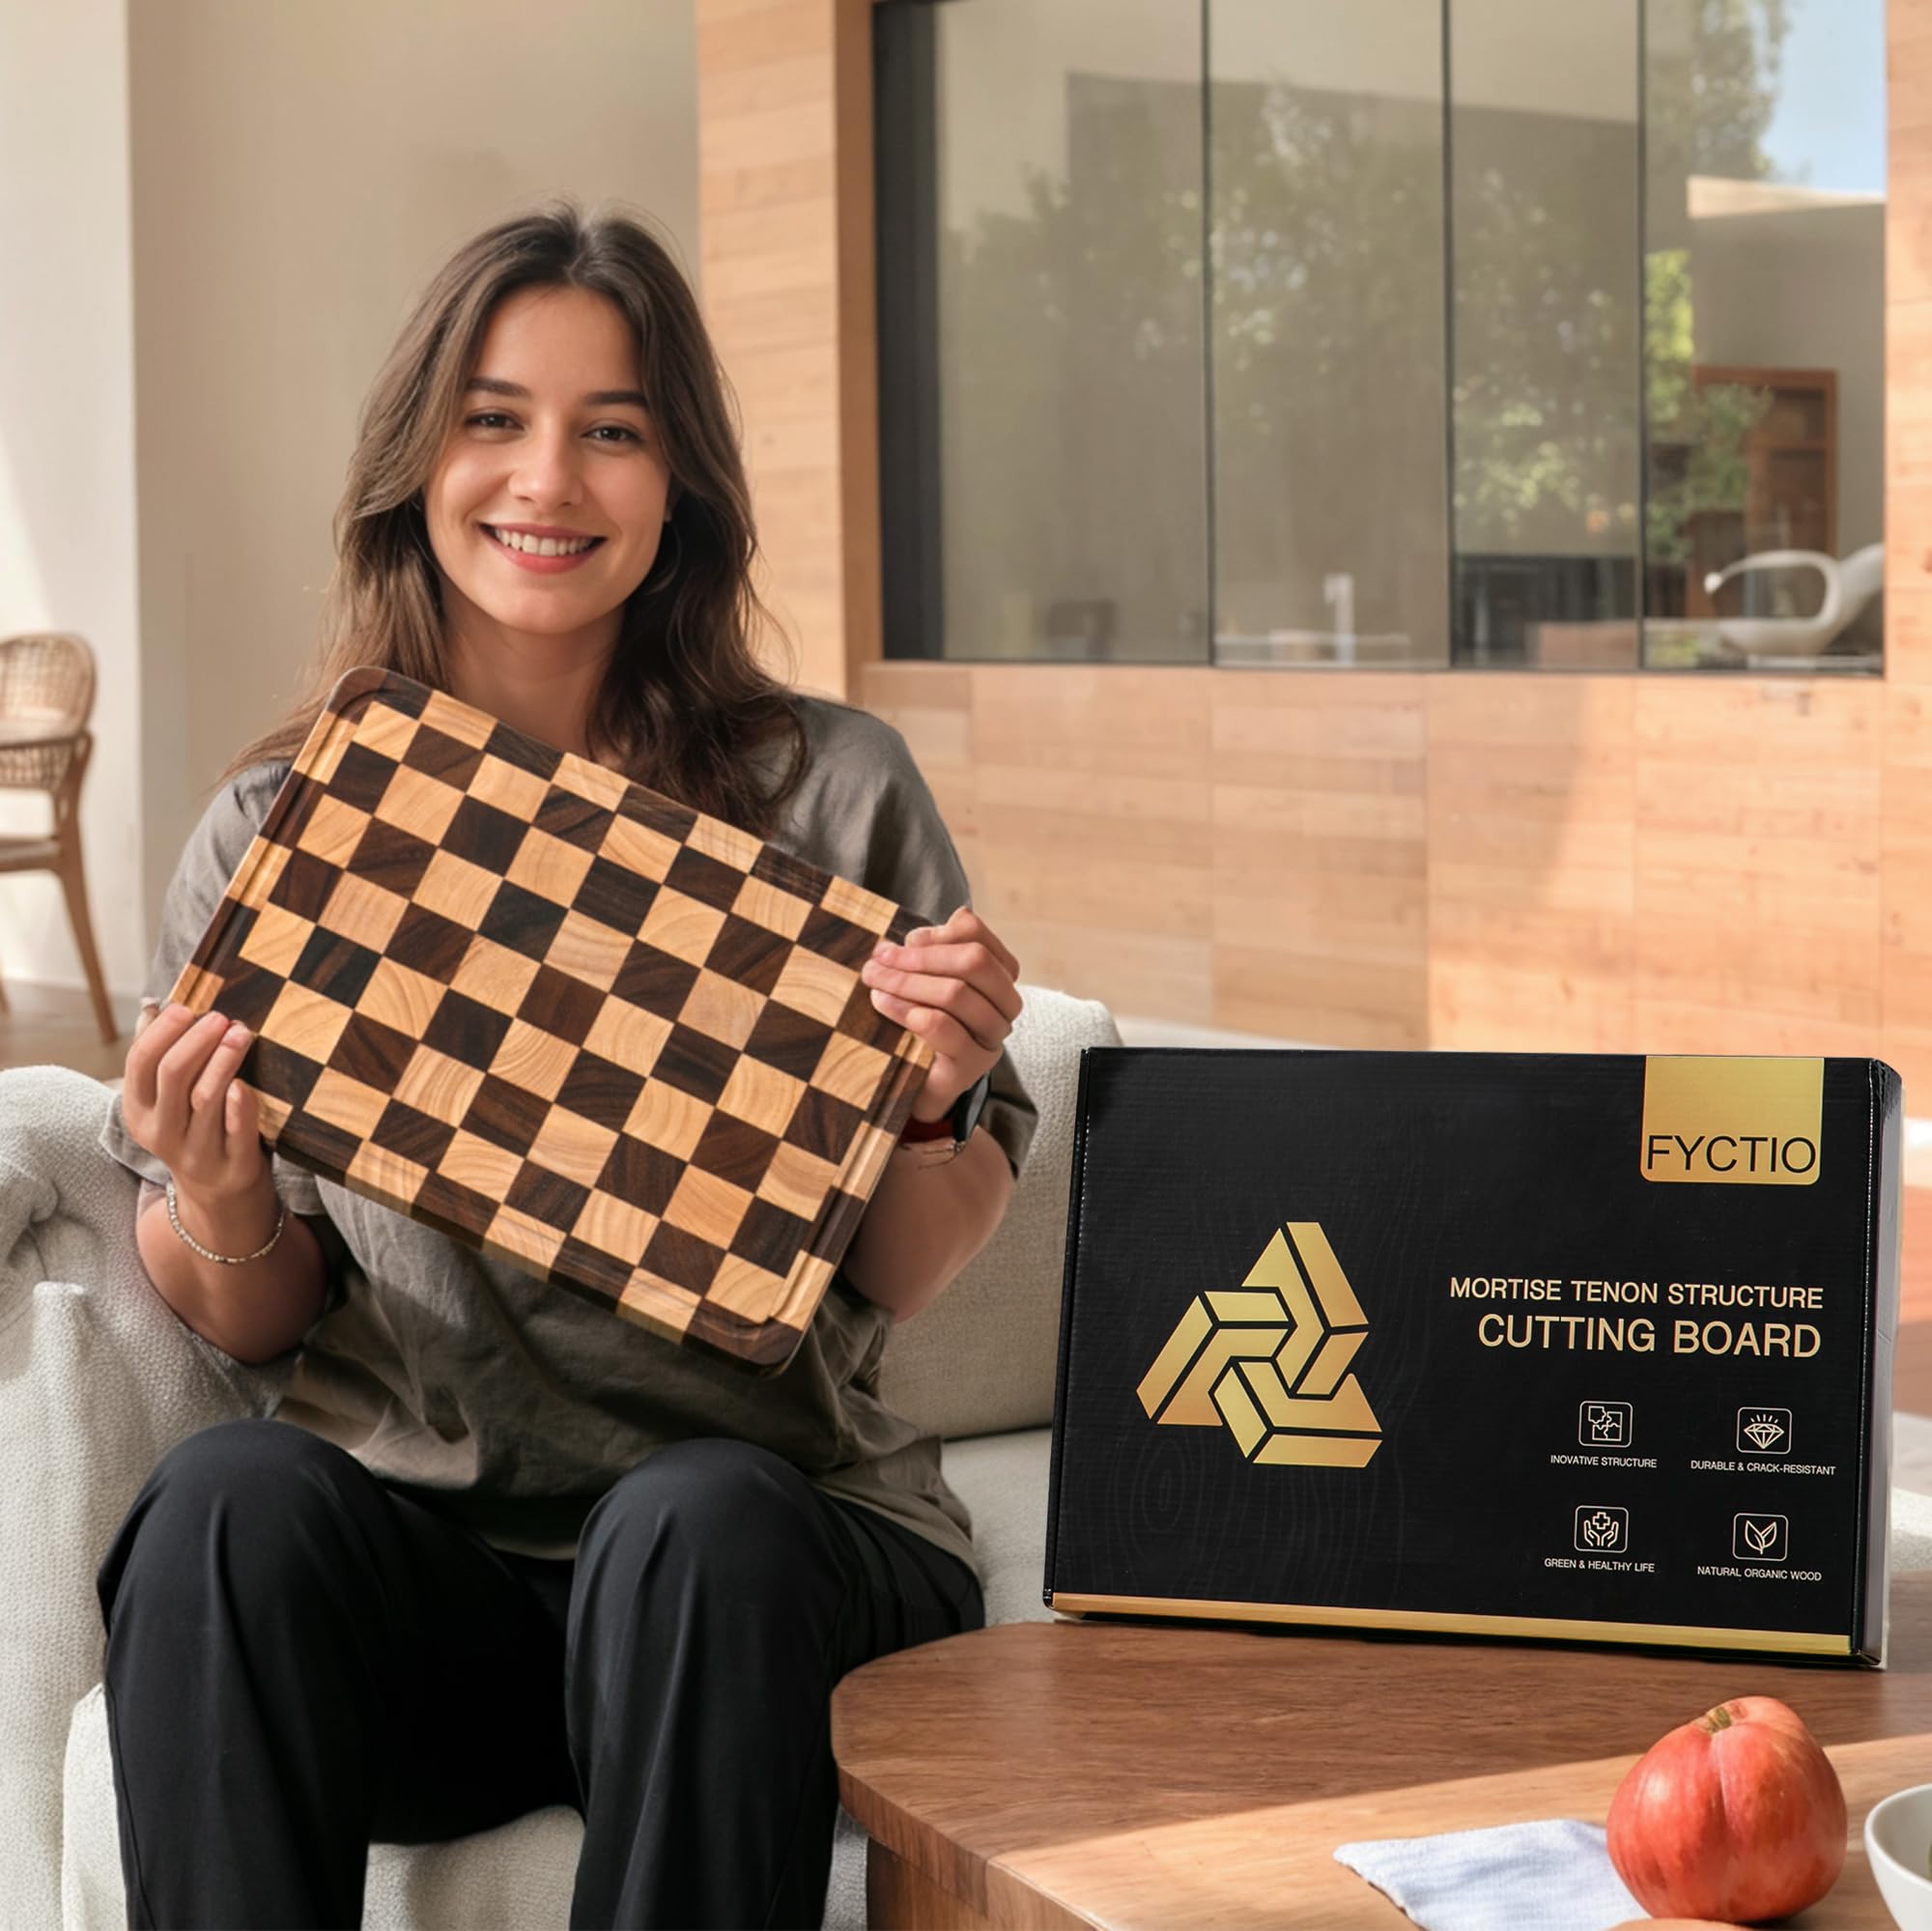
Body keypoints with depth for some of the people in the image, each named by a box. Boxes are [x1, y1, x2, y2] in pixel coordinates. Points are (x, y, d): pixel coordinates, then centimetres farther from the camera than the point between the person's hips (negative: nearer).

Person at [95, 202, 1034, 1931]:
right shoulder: (277, 830, 7)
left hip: (776, 1516, -1)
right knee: (229, 1499, -30)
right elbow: (250, 1328, 12)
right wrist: (219, 1214, -10)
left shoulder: (836, 793, 3)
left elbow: (900, 1284, 7)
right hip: (408, 1534, 1)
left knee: (698, 1526, -34)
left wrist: (940, 1099, -13)